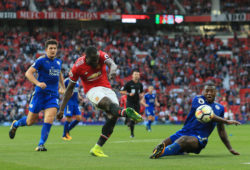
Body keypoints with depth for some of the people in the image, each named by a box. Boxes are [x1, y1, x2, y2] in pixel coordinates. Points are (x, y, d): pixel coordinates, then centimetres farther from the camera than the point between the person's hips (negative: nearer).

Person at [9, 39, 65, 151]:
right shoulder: (41, 61, -7)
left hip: (53, 95, 4)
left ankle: (41, 145, -11)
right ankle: (15, 124, 37)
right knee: (30, 121, 5)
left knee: (49, 119, -17)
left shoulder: (58, 62, 13)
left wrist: (63, 87, 27)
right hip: (40, 93, -4)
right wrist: (38, 83, -28)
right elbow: (28, 73, -14)